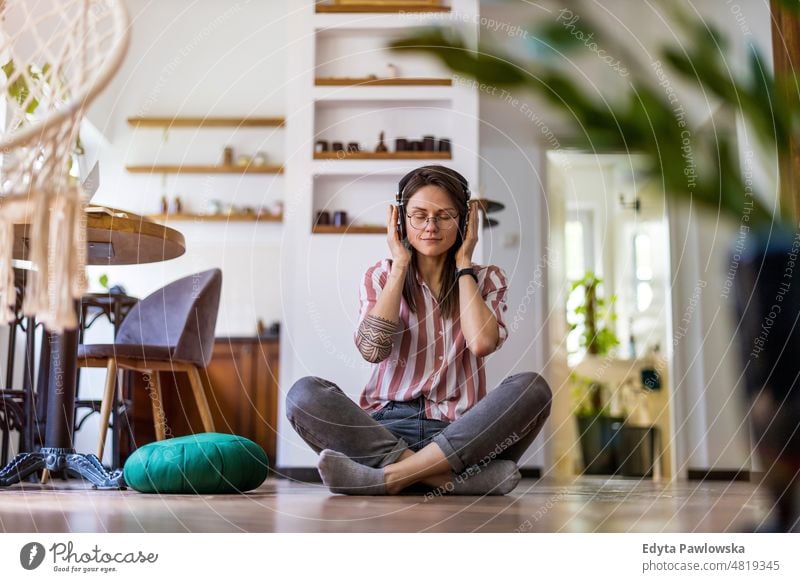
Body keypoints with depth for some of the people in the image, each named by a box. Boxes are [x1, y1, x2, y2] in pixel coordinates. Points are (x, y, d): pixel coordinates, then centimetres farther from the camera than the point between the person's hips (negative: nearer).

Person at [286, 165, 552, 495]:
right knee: (304, 394, -27)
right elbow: (372, 349, -9)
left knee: (533, 389, -28)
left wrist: (463, 264, -1)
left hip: (459, 433, 0)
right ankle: (448, 478, -34)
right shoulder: (381, 276, 11)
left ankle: (389, 476, -33)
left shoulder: (486, 279, 11)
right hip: (385, 429, 0)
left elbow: (482, 342, -12)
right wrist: (400, 266, -1)